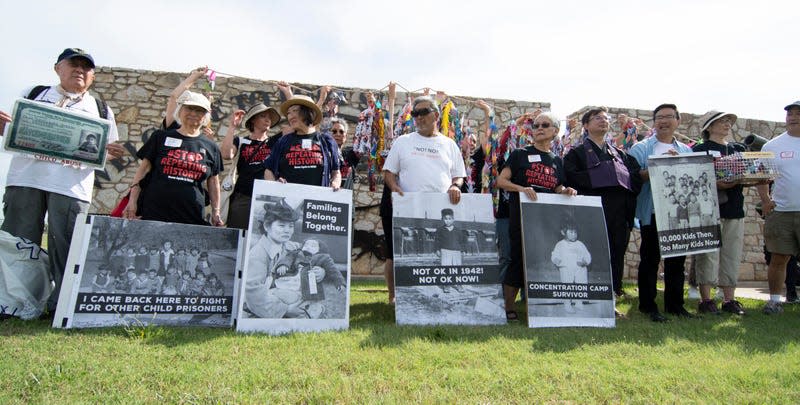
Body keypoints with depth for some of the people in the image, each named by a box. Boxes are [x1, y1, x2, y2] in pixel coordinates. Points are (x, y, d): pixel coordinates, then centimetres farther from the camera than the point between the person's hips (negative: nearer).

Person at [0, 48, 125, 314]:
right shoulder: (34, 94, 18)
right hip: (25, 179, 1)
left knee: (65, 248, -3)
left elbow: (107, 149, 15)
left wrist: (113, 151, -8)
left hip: (72, 187, -1)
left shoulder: (100, 109, 17)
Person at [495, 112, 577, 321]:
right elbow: (501, 181, -4)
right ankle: (508, 307, 8)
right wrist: (521, 188, -21)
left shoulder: (557, 161, 16)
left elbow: (558, 190, 18)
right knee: (519, 259, -3)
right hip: (522, 216, -4)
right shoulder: (520, 154, 3)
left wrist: (566, 191, -5)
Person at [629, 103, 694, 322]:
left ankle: (675, 304, 22)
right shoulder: (641, 148, 2)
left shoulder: (686, 150, 16)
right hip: (653, 212, -4)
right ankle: (647, 305, 10)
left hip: (680, 212, 5)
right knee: (650, 258, 1)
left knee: (677, 259, 10)